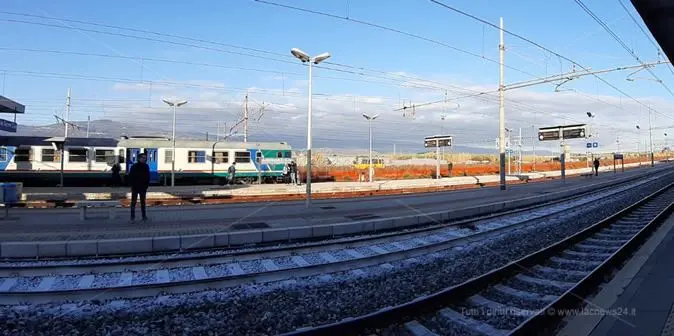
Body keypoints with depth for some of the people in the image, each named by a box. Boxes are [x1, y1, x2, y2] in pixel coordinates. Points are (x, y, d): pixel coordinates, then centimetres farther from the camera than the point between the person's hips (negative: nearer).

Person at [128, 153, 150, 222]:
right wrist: (132, 185, -9)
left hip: (143, 187, 3)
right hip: (135, 187, -3)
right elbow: (130, 176, -4)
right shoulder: (134, 166, -6)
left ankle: (144, 216, 15)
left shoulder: (146, 167, 4)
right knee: (133, 202, 2)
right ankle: (133, 216, 6)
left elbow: (148, 177, 7)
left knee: (143, 202, 10)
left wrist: (147, 185, 1)